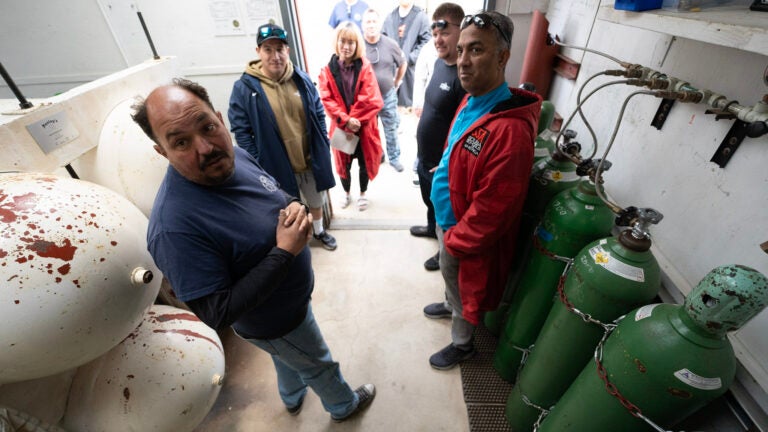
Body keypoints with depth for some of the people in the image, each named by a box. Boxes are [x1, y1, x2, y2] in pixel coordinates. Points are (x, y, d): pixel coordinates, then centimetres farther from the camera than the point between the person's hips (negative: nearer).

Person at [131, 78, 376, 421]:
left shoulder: (234, 156, -14)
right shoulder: (174, 226, -36)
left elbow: (276, 197, 4)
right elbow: (218, 315, -30)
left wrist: (295, 208, -20)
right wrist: (284, 252, -33)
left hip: (292, 297, 7)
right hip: (274, 323, -7)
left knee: (287, 358, 35)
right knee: (319, 366, 23)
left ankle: (292, 399, 67)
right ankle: (345, 406, 56)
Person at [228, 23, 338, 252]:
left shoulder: (302, 79, -1)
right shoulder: (244, 88, -12)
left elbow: (319, 114, 6)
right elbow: (241, 131, -10)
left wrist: (324, 146, 2)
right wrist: (258, 166, -13)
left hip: (311, 160, 4)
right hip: (277, 166, -3)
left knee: (316, 200, 24)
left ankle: (319, 231, 52)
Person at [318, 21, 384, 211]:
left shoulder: (365, 67, -5)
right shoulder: (327, 70, -3)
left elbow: (371, 100, -12)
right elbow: (327, 100, -9)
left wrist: (355, 119, -17)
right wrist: (346, 120, -20)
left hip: (364, 126, 0)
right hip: (341, 127, 1)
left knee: (364, 162, 12)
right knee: (344, 164, 13)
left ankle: (363, 194, 36)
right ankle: (347, 193, 38)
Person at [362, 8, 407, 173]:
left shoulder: (390, 44, -7)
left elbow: (403, 64, 9)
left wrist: (396, 82, 10)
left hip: (388, 96, 1)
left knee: (391, 130, 11)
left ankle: (394, 158, 28)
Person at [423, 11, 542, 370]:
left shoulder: (509, 129, -32)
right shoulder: (470, 102, -1)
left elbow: (491, 210, -29)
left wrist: (454, 242, -17)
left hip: (466, 235, -8)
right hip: (448, 219, 8)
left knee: (463, 289, 17)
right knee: (449, 276, 32)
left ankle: (461, 345, 45)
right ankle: (449, 307, 62)